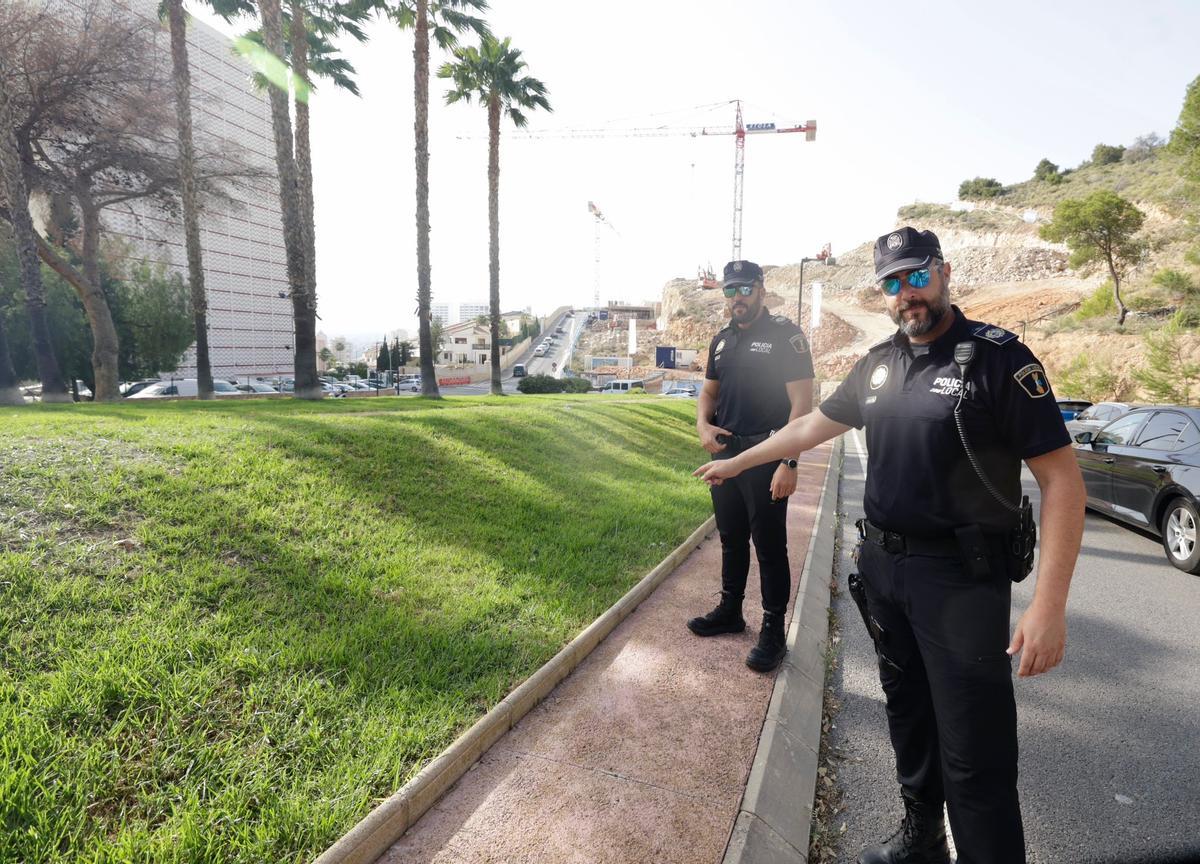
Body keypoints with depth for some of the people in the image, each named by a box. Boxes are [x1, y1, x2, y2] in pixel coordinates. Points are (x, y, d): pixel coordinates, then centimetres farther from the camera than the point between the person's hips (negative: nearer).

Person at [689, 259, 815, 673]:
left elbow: (802, 402, -14)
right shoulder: (722, 340, 11)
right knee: (731, 539, 17)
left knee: (769, 546, 2)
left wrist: (789, 463, -21)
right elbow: (709, 391, 21)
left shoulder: (785, 335, -9)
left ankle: (773, 631, 15)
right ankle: (730, 611, 34)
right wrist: (703, 424, -2)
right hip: (725, 453, 7)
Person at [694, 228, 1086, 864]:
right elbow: (812, 425, 19)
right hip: (881, 566, 6)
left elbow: (1061, 477, -14)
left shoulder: (998, 358, -11)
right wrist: (736, 462, 23)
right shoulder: (879, 363, 7)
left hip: (962, 578, -6)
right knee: (908, 713, 20)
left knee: (975, 756, -3)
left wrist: (1049, 604, -21)